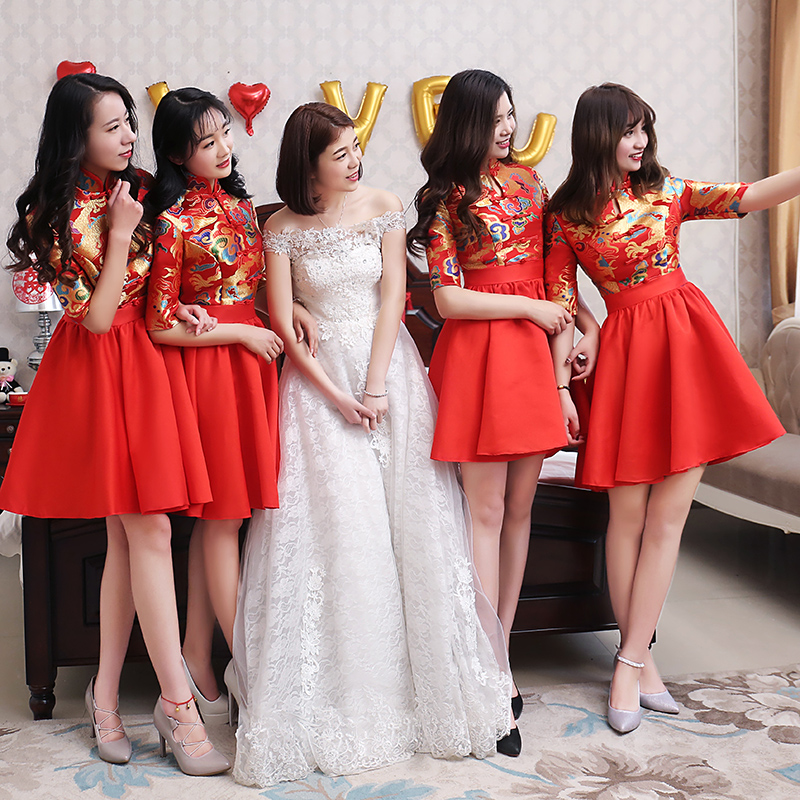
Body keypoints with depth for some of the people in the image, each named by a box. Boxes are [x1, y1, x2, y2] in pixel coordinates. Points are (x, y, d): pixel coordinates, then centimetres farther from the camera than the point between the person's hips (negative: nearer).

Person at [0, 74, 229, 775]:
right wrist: (120, 234, -16)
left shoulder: (134, 191, 10)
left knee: (128, 534, 6)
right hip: (100, 371, -7)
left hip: (142, 362, 7)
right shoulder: (63, 215, -10)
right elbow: (96, 317, -14)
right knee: (149, 530, -9)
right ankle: (178, 703, -1)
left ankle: (106, 692, 17)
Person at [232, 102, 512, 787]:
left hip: (388, 366, 2)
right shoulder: (284, 228, -1)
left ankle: (420, 681, 12)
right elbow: (282, 322, -3)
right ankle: (336, 695, 4)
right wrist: (334, 394, -11)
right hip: (318, 375, -1)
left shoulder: (384, 209, 4)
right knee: (329, 520, -7)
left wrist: (375, 384, -11)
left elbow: (393, 297, -2)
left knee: (407, 517, 0)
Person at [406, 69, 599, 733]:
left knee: (520, 508, 8)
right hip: (478, 356, -5)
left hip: (533, 354, 5)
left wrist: (562, 377, 5)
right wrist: (533, 308, -6)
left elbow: (552, 273, 11)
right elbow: (449, 300, -9)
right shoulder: (444, 199, -1)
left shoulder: (527, 180, 14)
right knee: (487, 512, -3)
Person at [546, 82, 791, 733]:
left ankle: (630, 664, 9)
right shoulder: (566, 216, 2)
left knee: (668, 515, 1)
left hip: (688, 344, 3)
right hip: (626, 352, -2)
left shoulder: (667, 192, 8)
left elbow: (750, 197, -3)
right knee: (628, 513, 1)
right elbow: (561, 306, 1)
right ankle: (642, 661, 15)